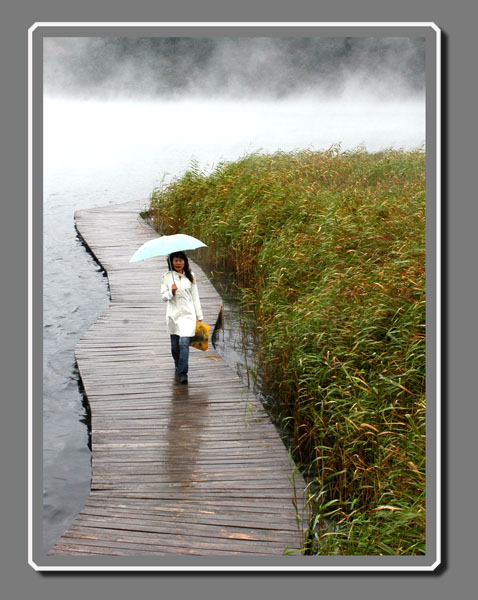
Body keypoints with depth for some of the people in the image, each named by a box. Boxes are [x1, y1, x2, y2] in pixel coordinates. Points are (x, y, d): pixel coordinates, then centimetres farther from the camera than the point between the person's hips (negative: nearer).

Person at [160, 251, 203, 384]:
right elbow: (164, 296, 2)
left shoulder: (190, 276, 7)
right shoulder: (167, 277, 4)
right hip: (173, 314, 1)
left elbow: (195, 297, 10)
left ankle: (182, 373, -14)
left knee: (184, 343, -14)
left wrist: (199, 316, 10)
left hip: (188, 314, -1)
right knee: (175, 345, 9)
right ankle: (178, 367, 34)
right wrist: (171, 291, -19)